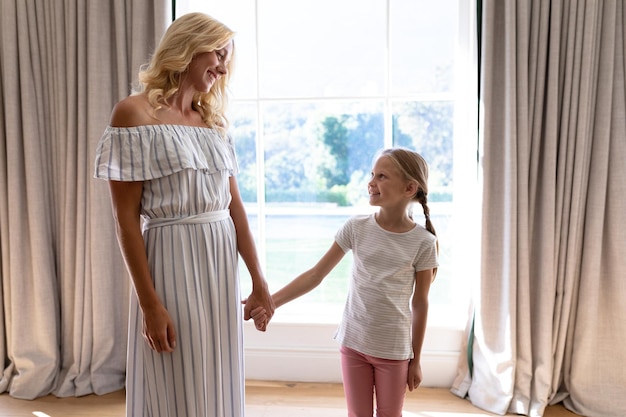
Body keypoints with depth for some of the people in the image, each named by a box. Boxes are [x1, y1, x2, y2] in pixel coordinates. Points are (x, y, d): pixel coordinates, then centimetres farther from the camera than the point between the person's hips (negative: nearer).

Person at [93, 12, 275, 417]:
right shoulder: (135, 113, -7)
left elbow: (234, 204, 10)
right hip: (172, 263, -6)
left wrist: (259, 282, 8)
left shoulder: (213, 120, 12)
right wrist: (150, 304, -14)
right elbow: (126, 217, -10)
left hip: (222, 264, 6)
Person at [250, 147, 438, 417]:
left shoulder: (423, 242, -10)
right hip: (353, 342, 2)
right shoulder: (356, 227, -6)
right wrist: (271, 302, -15)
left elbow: (420, 304, -3)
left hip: (394, 349, -1)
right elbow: (315, 275, -5)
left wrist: (416, 360, 3)